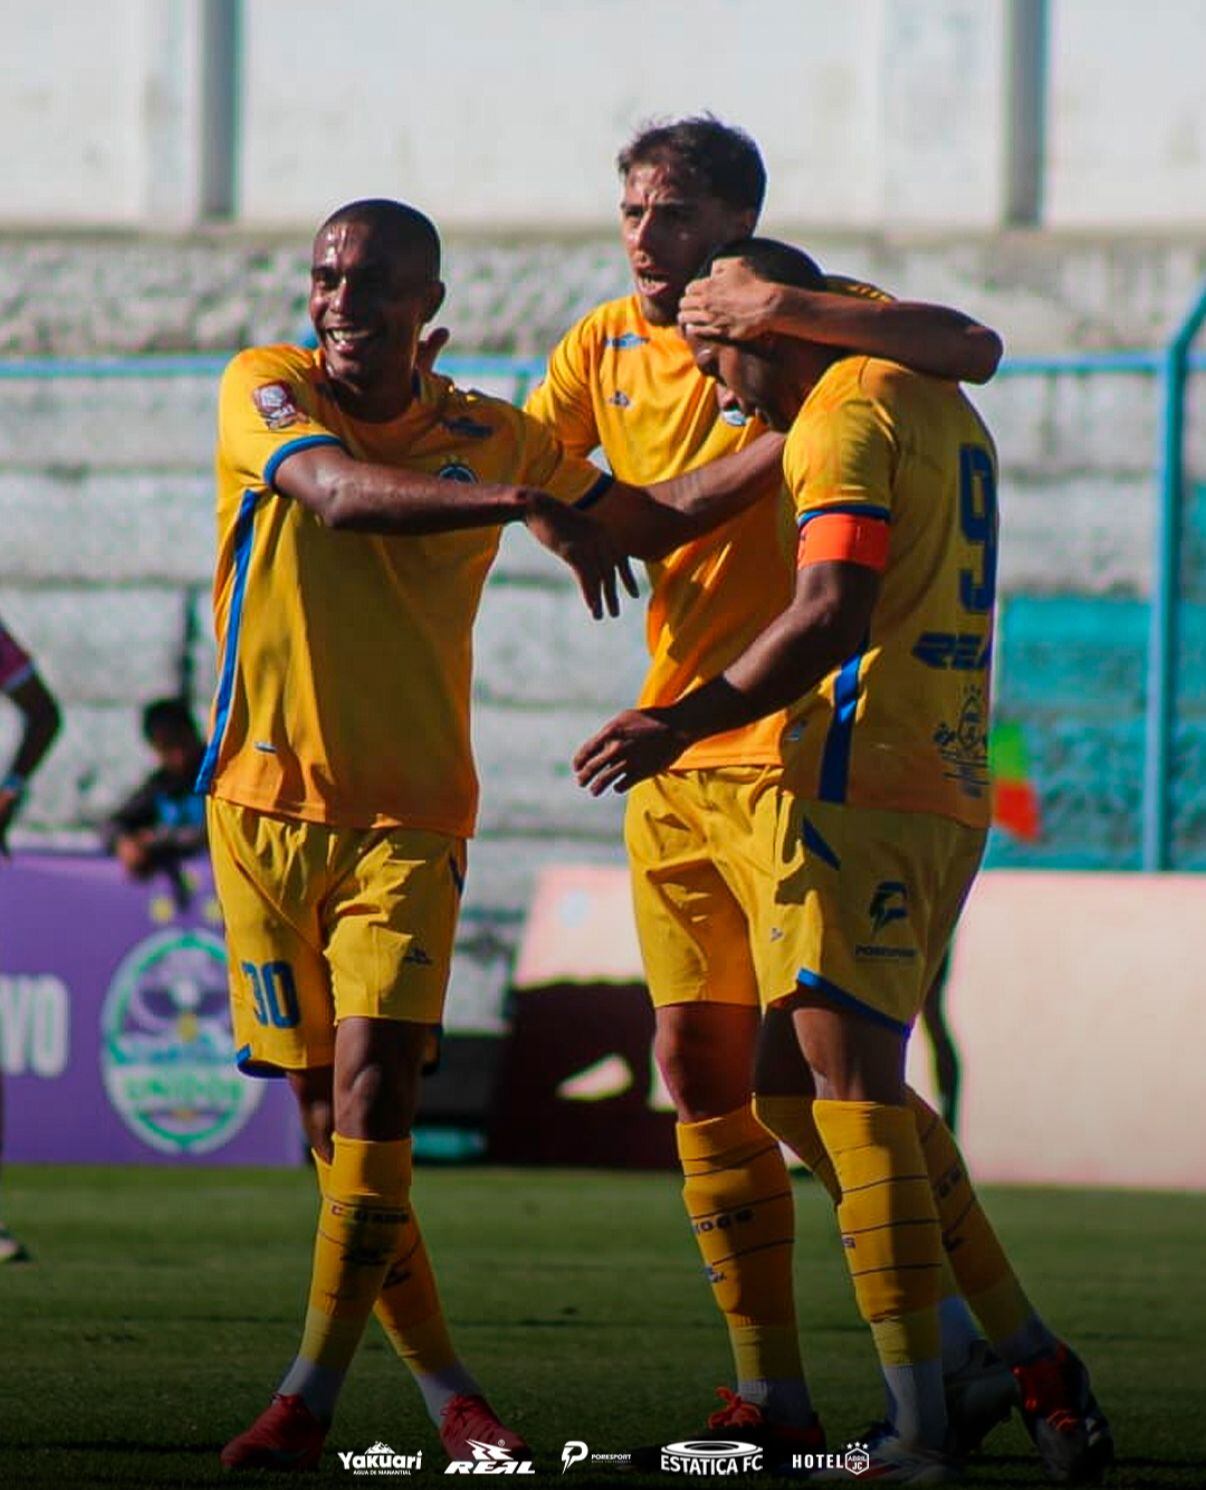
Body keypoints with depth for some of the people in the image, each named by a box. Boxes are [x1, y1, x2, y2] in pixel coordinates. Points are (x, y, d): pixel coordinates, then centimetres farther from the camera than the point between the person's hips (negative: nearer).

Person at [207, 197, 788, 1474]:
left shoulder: (488, 438, 5)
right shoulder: (266, 390, -3)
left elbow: (649, 519, 13)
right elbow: (338, 489, -23)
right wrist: (523, 508, -37)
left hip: (407, 815, 0)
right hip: (265, 805, 0)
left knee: (374, 1085, -15)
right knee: (325, 1108, 3)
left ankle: (311, 1394, -14)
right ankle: (438, 1381, 15)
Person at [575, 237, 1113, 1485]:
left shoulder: (848, 413, -9)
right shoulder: (941, 407, 20)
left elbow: (833, 612, -20)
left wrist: (689, 721, -21)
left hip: (861, 784, -9)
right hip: (950, 787, 9)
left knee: (849, 1081, -10)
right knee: (856, 1087, 15)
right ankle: (1030, 1361, 12)